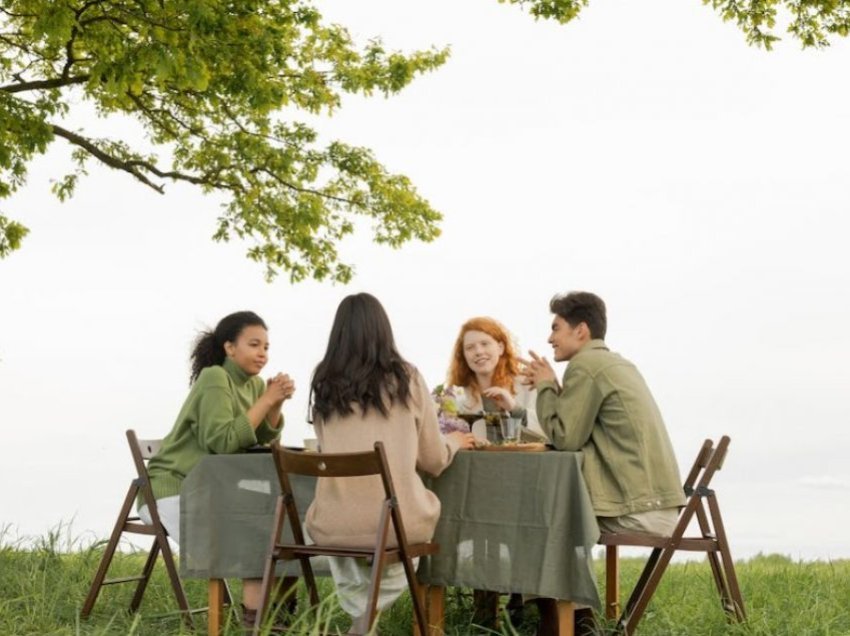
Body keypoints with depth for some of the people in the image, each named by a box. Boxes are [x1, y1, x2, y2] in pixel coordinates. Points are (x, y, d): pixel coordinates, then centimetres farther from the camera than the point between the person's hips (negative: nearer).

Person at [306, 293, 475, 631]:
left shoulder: (323, 383, 6)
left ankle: (360, 611, 25)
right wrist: (454, 441, 29)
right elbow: (433, 461, 6)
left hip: (331, 525, 2)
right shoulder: (406, 378, 0)